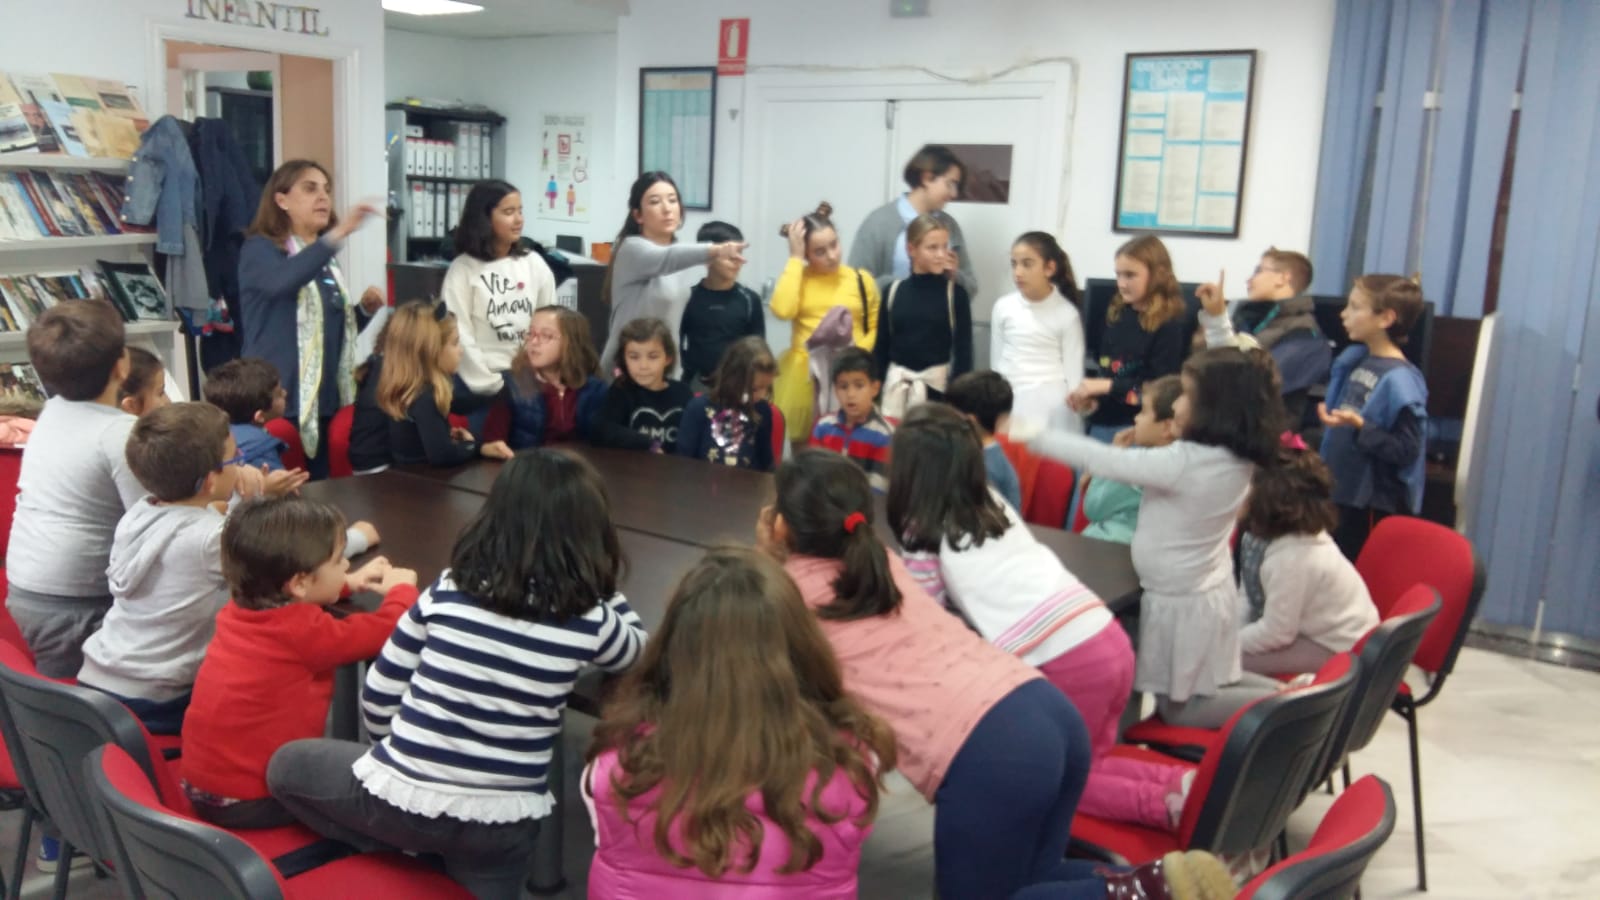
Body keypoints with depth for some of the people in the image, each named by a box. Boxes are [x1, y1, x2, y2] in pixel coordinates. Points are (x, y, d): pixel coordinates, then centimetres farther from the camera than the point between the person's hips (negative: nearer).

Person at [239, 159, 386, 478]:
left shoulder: (326, 259, 17)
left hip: (325, 399, 7)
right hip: (278, 401, -7)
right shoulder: (259, 249, -4)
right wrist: (338, 233, -36)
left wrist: (362, 309, 6)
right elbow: (282, 282, -29)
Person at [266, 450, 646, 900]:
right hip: (503, 824, 2)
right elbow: (637, 649, 15)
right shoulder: (589, 620, -10)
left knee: (286, 764, 24)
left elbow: (377, 699, 3)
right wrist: (601, 588, 16)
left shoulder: (448, 589, -6)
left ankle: (397, 848, 12)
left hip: (403, 796, -1)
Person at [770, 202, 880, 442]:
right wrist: (795, 258, -5)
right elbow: (783, 310, -13)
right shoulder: (796, 278, 8)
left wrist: (859, 351, -11)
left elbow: (876, 328, 10)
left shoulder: (861, 279, 9)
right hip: (803, 374, 0)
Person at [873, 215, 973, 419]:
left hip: (937, 383, -2)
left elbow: (963, 350, -3)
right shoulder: (894, 291, 2)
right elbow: (881, 346, 7)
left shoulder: (955, 293, -3)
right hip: (897, 384, 2)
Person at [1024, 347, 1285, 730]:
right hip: (1211, 593, 8)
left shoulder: (1182, 462, -29)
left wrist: (1032, 437, -14)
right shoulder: (1238, 456, -7)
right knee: (1204, 692, 22)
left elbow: (1101, 459, -23)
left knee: (1177, 709, 9)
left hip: (1180, 603, -8)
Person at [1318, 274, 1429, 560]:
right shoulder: (1353, 359, 6)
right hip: (1339, 493, 8)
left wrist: (1360, 427, -29)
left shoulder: (1400, 380, -19)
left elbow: (1407, 450, -22)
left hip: (1373, 505, -8)